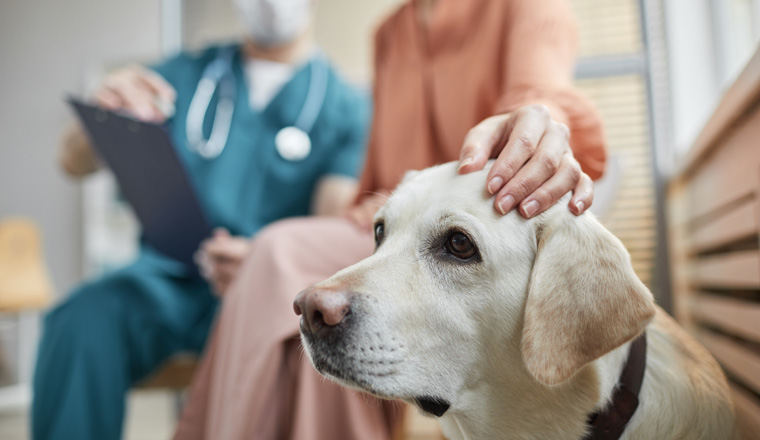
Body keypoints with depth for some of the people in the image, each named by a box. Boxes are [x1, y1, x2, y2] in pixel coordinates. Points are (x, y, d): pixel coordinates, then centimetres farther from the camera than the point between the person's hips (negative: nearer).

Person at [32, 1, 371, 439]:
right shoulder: (185, 74, 15)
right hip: (167, 274, 2)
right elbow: (76, 163, 13)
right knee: (84, 319, -28)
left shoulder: (345, 104, 7)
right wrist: (103, 116, -11)